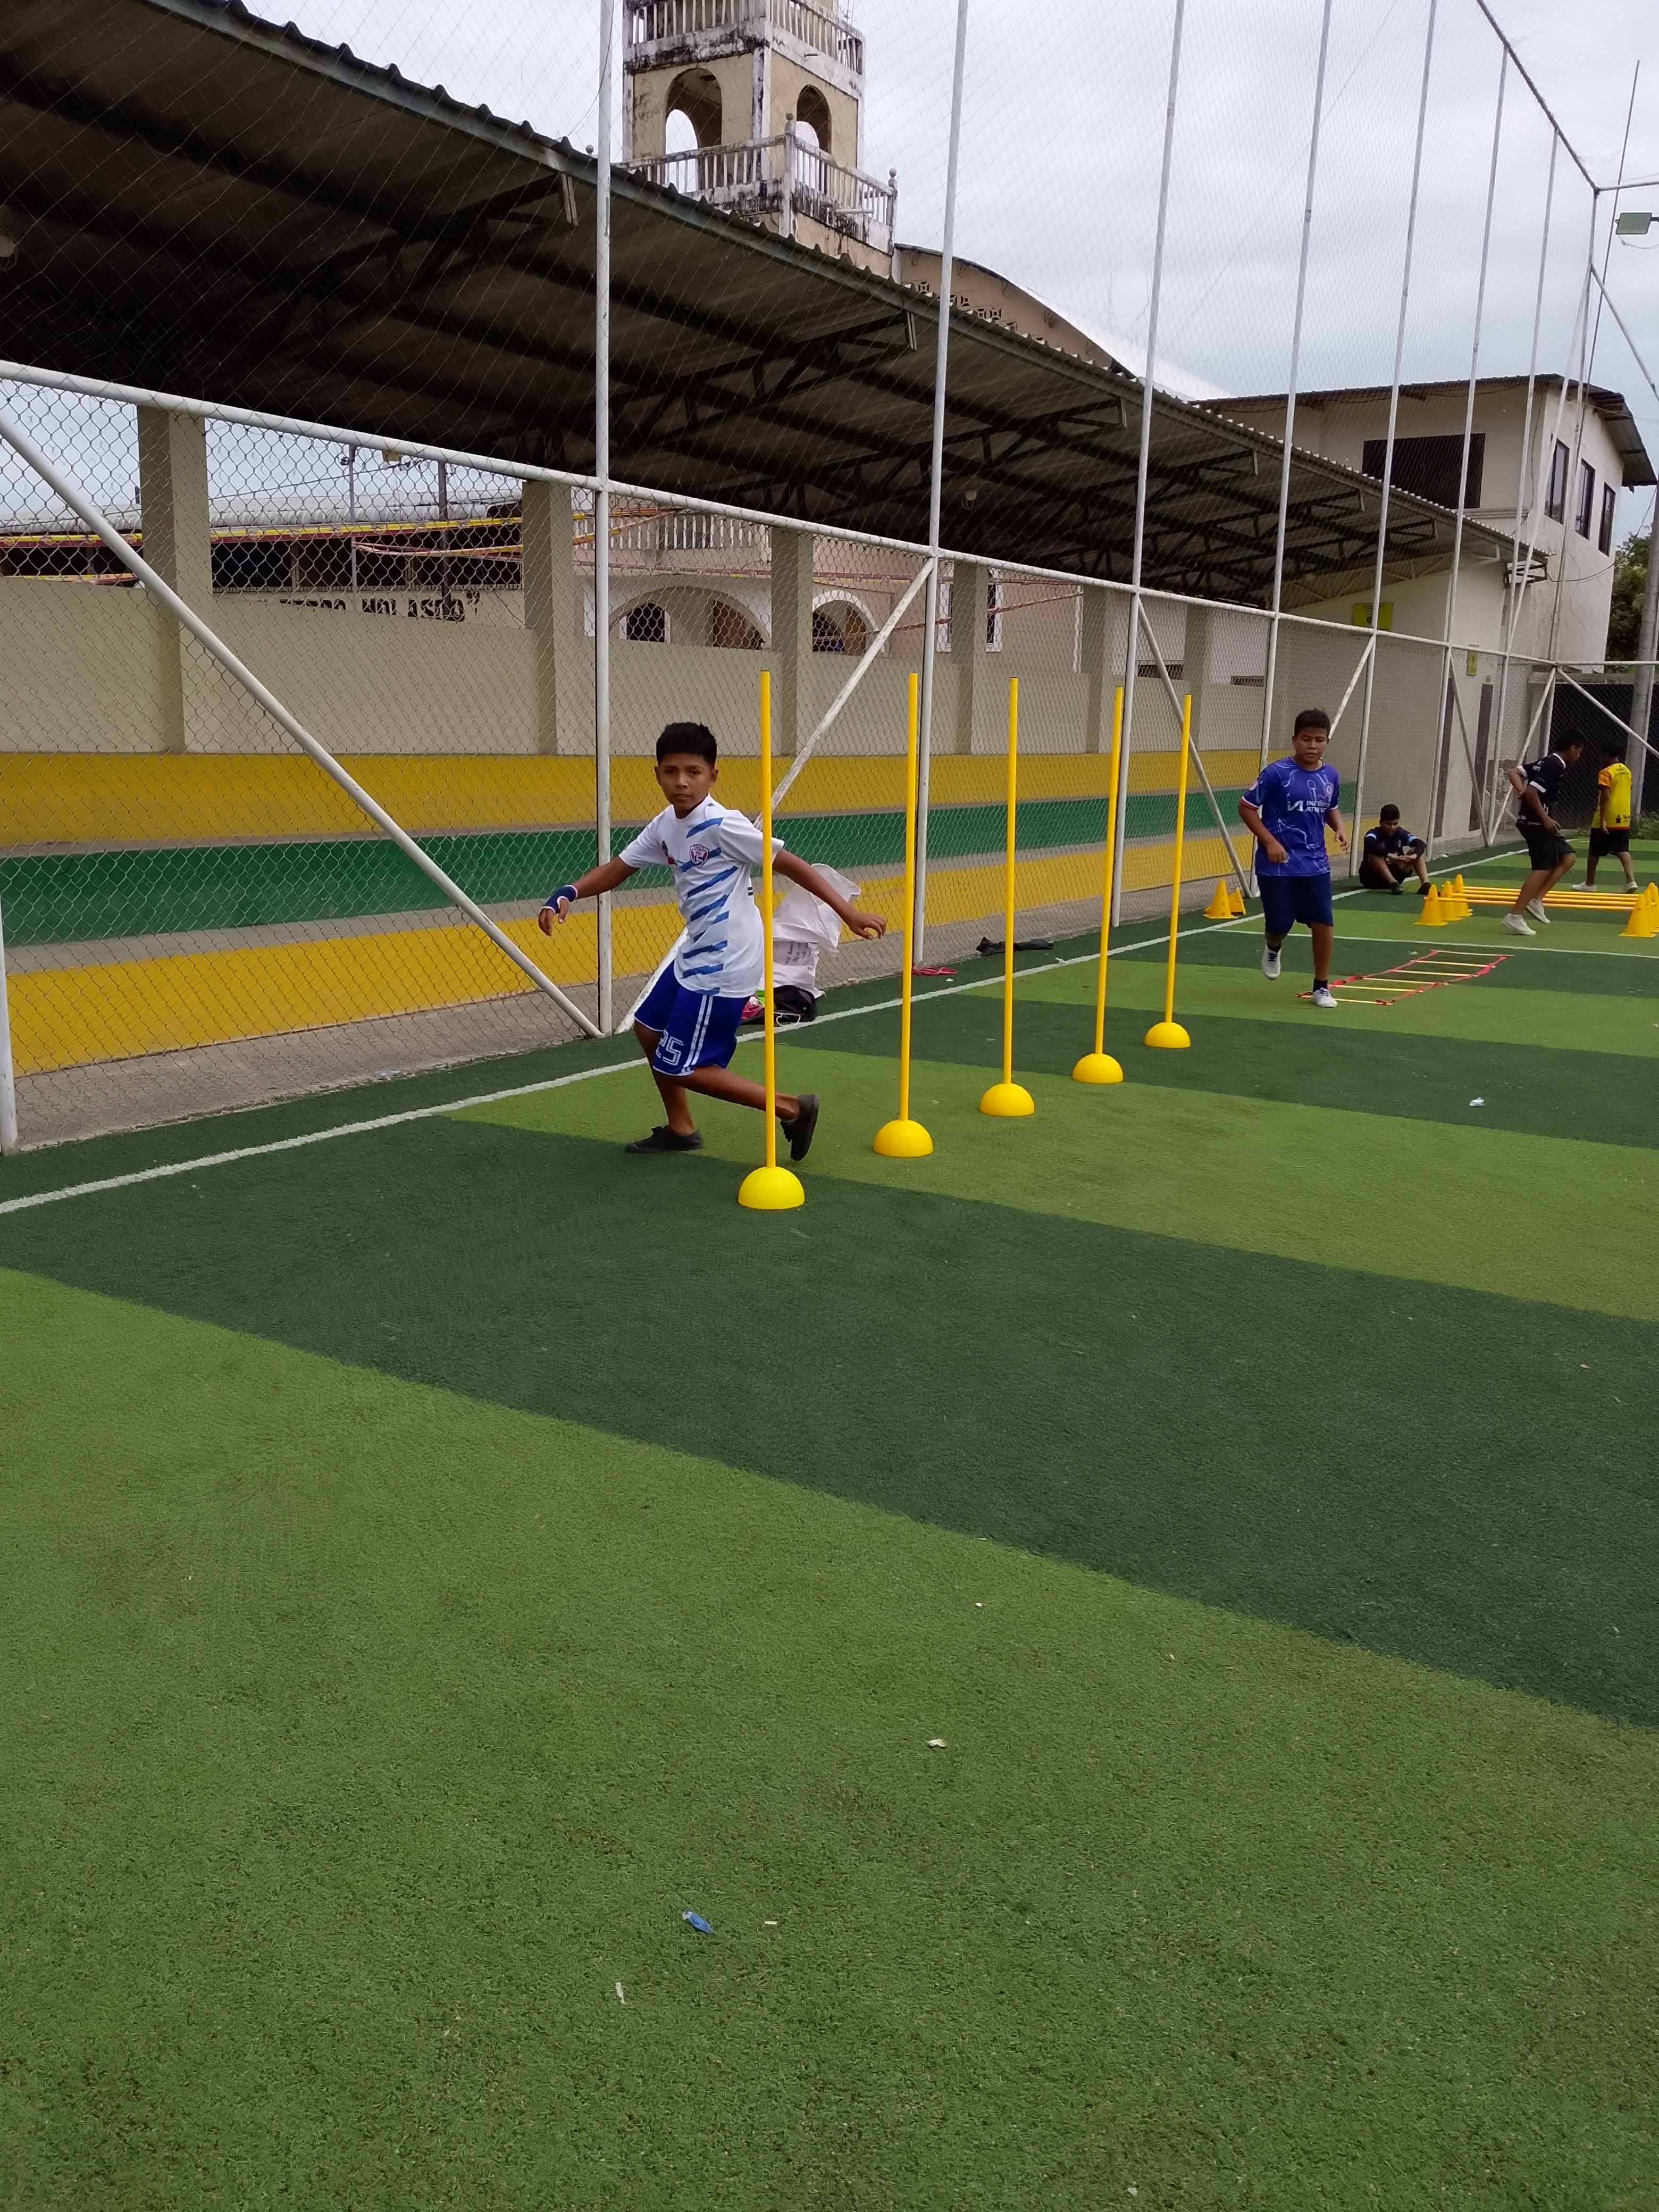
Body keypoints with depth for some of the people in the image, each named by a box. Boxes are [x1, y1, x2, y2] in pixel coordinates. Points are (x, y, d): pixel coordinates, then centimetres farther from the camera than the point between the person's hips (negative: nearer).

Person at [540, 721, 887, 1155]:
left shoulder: (722, 825, -20)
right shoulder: (665, 827, 5)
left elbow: (791, 865, -20)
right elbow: (618, 869, 8)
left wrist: (849, 914, -23)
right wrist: (567, 894, -11)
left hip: (725, 963, -9)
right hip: (696, 954, 9)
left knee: (680, 1068, -4)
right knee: (649, 1027, 23)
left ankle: (791, 1108, 3)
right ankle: (681, 1129, 37)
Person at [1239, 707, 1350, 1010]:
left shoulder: (1331, 777, 4)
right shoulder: (1277, 773, -12)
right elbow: (1246, 808, -7)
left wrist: (1340, 828, 1)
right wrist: (1270, 841, -14)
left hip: (1315, 864, 4)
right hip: (1277, 864, -4)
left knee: (1324, 923, -3)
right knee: (1280, 924, 1)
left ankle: (1322, 986, 12)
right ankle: (1273, 950, 39)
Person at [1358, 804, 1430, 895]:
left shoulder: (1401, 834, -1)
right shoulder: (1374, 834, -15)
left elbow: (1421, 844, -15)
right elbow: (1370, 845, -41)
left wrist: (1414, 855, -37)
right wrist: (1390, 856, -51)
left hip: (1394, 875, 5)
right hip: (1371, 878, -5)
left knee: (1416, 851, -10)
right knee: (1374, 855, -34)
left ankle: (1425, 884, -29)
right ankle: (1393, 883, -47)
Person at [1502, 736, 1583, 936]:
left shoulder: (1547, 762, 15)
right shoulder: (1556, 766, -14)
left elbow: (1513, 772, 13)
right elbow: (1532, 792, -24)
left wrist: (1521, 791, -2)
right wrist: (1545, 818, -18)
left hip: (1537, 822, 10)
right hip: (1535, 822, -10)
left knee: (1567, 857, 14)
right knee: (1542, 869, -10)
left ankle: (1536, 900, 6)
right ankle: (1515, 916, -14)